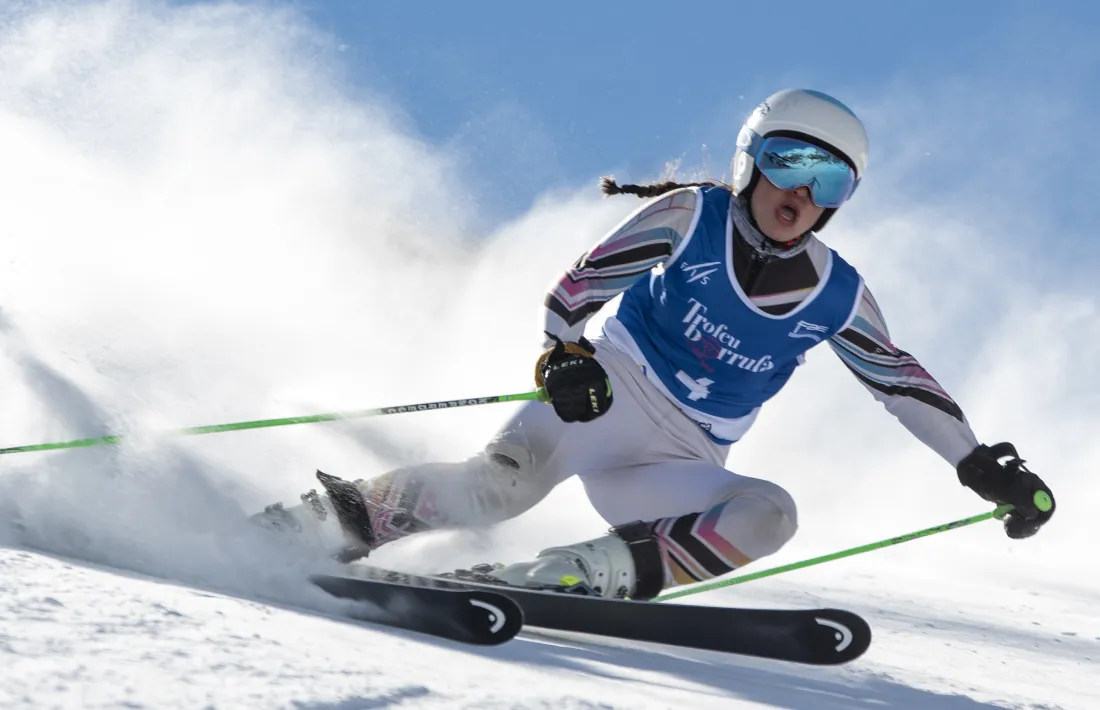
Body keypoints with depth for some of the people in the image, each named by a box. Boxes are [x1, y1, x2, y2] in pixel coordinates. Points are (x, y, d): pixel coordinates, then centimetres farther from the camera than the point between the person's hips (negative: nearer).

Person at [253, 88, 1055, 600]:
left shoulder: (836, 296, 8)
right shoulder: (689, 217, -2)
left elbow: (906, 383, 16)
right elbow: (582, 282, -5)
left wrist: (988, 466, 12)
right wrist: (562, 353, -24)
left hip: (675, 468, 4)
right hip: (608, 398, -4)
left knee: (768, 514, -27)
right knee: (507, 477, -34)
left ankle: (595, 571, -32)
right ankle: (332, 518, -24)